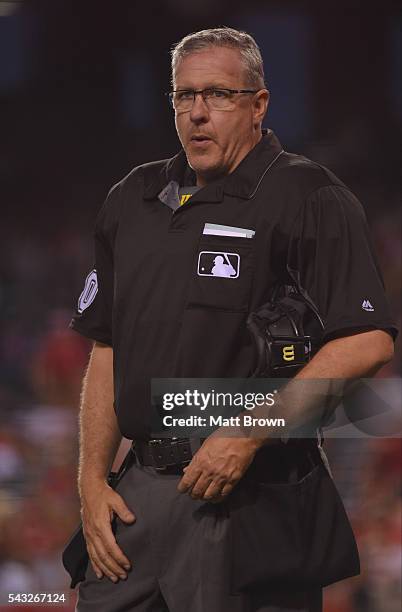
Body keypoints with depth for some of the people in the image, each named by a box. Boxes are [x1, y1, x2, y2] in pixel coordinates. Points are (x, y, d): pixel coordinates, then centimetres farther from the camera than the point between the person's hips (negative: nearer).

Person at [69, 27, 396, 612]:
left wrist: (247, 435, -20)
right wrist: (92, 480, 7)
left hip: (251, 493, -6)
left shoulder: (309, 200, -6)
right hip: (139, 492, 6)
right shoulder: (133, 200, 15)